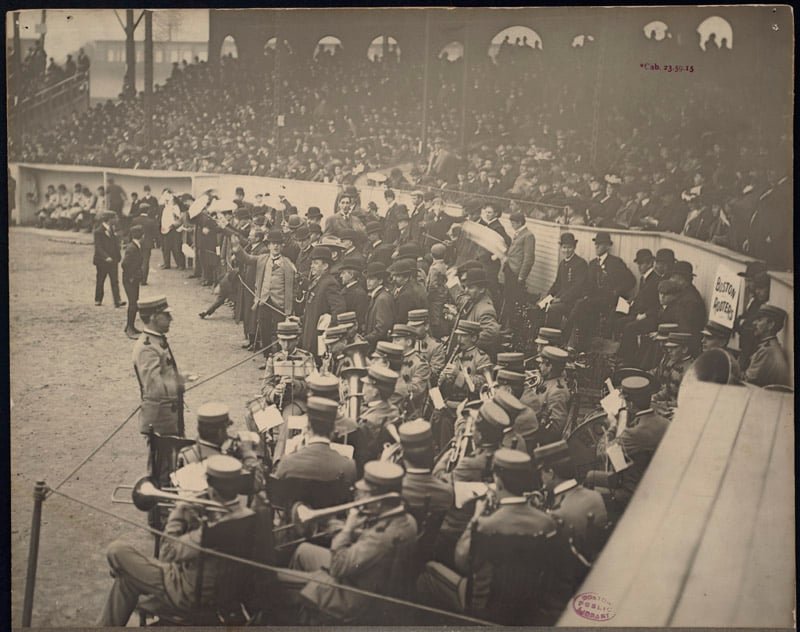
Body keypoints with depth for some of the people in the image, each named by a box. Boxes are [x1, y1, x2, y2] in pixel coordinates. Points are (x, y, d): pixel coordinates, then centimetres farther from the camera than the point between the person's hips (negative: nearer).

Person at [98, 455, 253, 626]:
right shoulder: (249, 516, -11)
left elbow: (168, 554, -24)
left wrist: (178, 512, -14)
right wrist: (189, 511, -4)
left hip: (190, 595, -8)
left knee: (117, 551, 3)